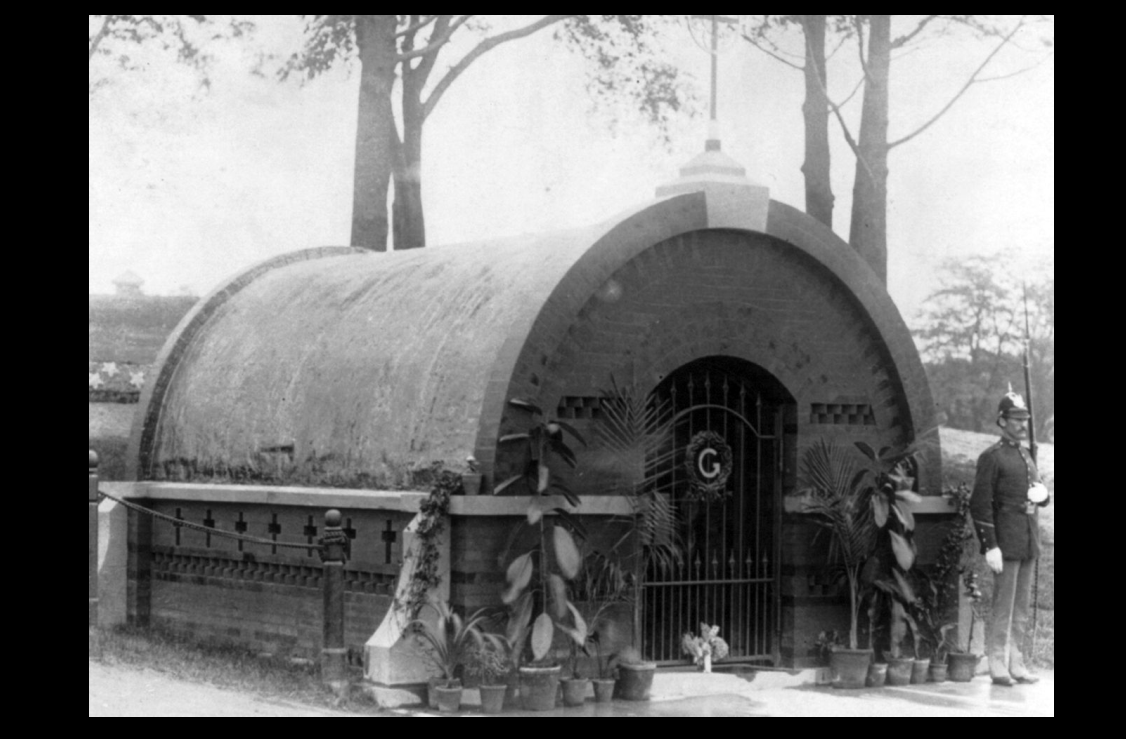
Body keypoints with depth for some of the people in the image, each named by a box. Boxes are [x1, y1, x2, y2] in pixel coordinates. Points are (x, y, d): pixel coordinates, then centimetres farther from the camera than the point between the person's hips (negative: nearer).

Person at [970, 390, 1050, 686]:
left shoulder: (1026, 456, 17)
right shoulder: (991, 457, -7)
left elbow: (1041, 497, 26)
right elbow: (980, 505, -13)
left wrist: (1041, 494, 0)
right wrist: (990, 547, -18)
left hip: (1030, 544, 8)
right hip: (1007, 544, -8)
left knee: (1022, 609, 10)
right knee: (1003, 608, -6)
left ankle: (1016, 664, 15)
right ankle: (998, 666, -1)